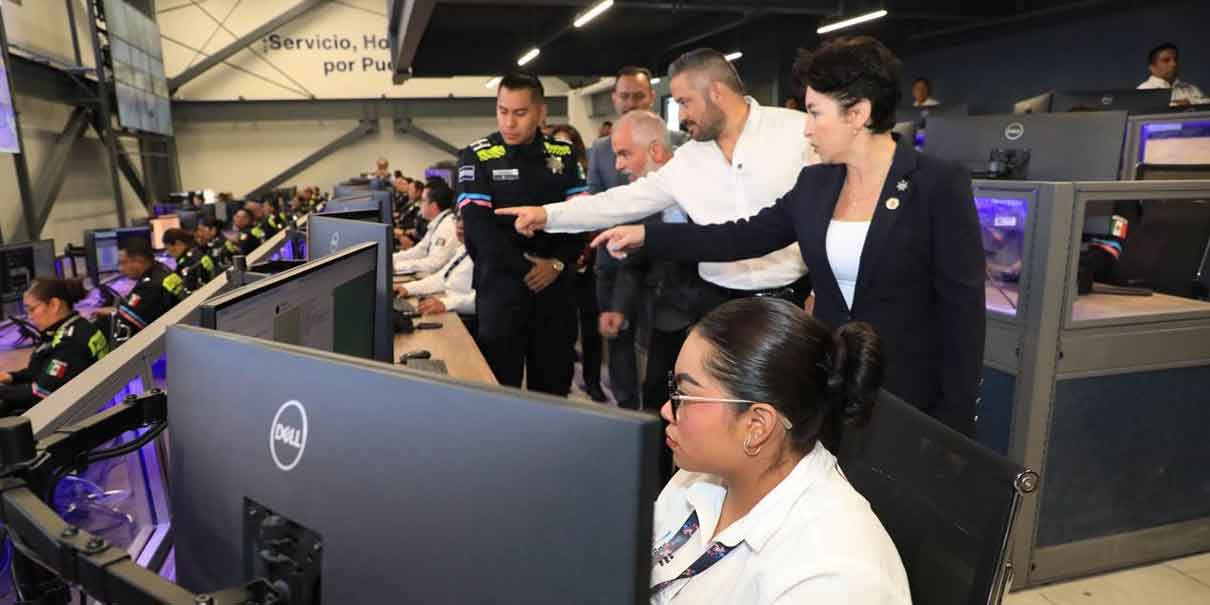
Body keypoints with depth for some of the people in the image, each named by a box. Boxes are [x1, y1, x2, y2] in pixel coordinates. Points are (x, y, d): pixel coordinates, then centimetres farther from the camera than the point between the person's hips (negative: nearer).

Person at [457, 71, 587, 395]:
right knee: (500, 385, 5)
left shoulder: (564, 155, 7)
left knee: (554, 385, 11)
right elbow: (478, 225, -11)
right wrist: (526, 268, -13)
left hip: (556, 286, 3)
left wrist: (558, 263, -10)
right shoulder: (476, 157, -3)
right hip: (501, 285, -3)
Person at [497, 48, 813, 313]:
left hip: (794, 300, -3)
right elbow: (625, 201, 7)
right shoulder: (685, 160, 6)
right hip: (722, 302, 3)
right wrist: (549, 214, 2)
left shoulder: (798, 130, -6)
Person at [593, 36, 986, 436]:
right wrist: (647, 236, 0)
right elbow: (748, 236, 6)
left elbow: (962, 306, -12)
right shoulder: (815, 183, 3)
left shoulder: (940, 185, -12)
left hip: (911, 395, -4)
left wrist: (953, 419, -12)